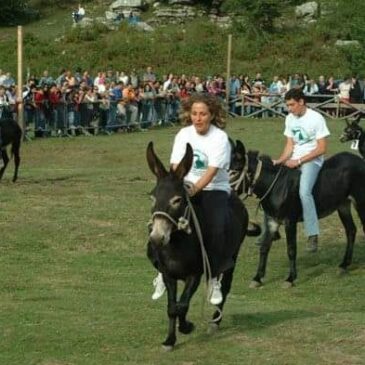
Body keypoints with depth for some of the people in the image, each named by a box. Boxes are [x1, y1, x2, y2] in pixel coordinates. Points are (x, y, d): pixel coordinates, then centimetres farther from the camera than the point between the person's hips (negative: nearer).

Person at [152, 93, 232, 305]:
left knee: (218, 228, -30)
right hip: (187, 188, 3)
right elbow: (176, 166, -2)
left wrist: (195, 189, -37)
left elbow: (211, 171, -22)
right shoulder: (184, 134, 2)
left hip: (215, 189, -3)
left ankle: (215, 279, -10)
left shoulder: (220, 138, -11)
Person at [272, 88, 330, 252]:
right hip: (293, 160, 7)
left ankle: (313, 235, -27)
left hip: (312, 160, -7)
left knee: (304, 192, -32)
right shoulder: (290, 119, 8)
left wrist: (298, 161, -20)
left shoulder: (316, 118, -12)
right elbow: (290, 145, 10)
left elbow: (321, 148, -15)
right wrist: (281, 160, -10)